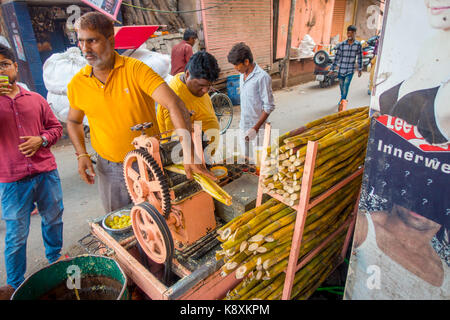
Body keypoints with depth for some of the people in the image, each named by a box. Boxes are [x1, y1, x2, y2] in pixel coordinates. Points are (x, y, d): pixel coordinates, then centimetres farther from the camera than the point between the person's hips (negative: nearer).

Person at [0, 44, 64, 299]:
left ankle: (55, 259, 43)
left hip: (47, 173, 3)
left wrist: (41, 139, -7)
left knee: (53, 219, 18)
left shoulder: (35, 99, 10)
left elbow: (56, 127, 14)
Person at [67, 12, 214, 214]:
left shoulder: (135, 69, -16)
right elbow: (73, 121, 15)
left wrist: (189, 153, -38)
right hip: (109, 170, 3)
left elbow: (175, 105, -27)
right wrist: (81, 154, -2)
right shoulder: (77, 84, -3)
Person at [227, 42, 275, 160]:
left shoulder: (262, 77, -18)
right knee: (245, 159, 16)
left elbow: (269, 106, -17)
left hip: (257, 128, -7)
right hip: (243, 126, 7)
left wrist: (255, 128, -21)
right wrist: (242, 123, 18)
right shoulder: (242, 75, 7)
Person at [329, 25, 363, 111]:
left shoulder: (358, 45, -2)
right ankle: (343, 99, 39)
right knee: (341, 86, 14)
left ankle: (343, 102, -17)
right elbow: (336, 57, -1)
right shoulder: (341, 45, -4)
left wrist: (360, 69, 13)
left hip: (350, 70, -1)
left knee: (346, 85, -17)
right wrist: (332, 69, -1)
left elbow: (360, 58, 8)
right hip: (341, 69, 2)